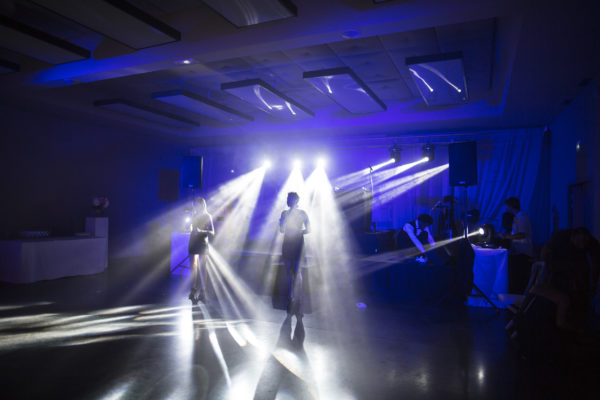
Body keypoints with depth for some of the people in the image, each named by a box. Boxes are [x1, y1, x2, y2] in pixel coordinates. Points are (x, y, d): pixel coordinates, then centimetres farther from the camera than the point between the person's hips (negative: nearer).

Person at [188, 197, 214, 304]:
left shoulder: (207, 216, -3)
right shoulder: (194, 215, 12)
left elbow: (212, 232, -9)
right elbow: (191, 228, 16)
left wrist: (200, 231, -22)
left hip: (202, 243, -5)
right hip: (193, 242, 5)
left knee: (202, 267, -4)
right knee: (193, 266, 4)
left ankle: (202, 291, 0)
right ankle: (194, 289, 9)